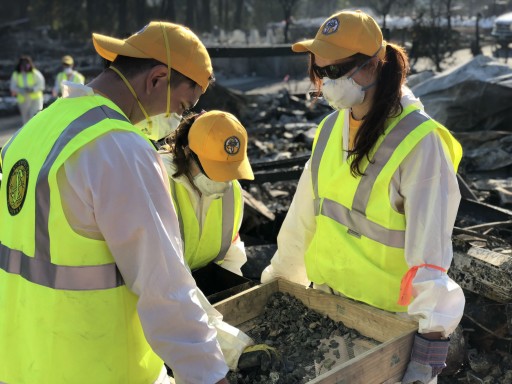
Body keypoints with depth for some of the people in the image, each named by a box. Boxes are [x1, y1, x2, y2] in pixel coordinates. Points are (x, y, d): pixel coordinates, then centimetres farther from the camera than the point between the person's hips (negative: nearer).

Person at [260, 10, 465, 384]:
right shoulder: (332, 128, -1)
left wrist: (432, 339, -27)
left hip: (389, 316, -6)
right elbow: (305, 212, 6)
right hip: (327, 299, 6)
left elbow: (430, 247, -24)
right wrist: (280, 275, 12)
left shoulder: (419, 142, -20)